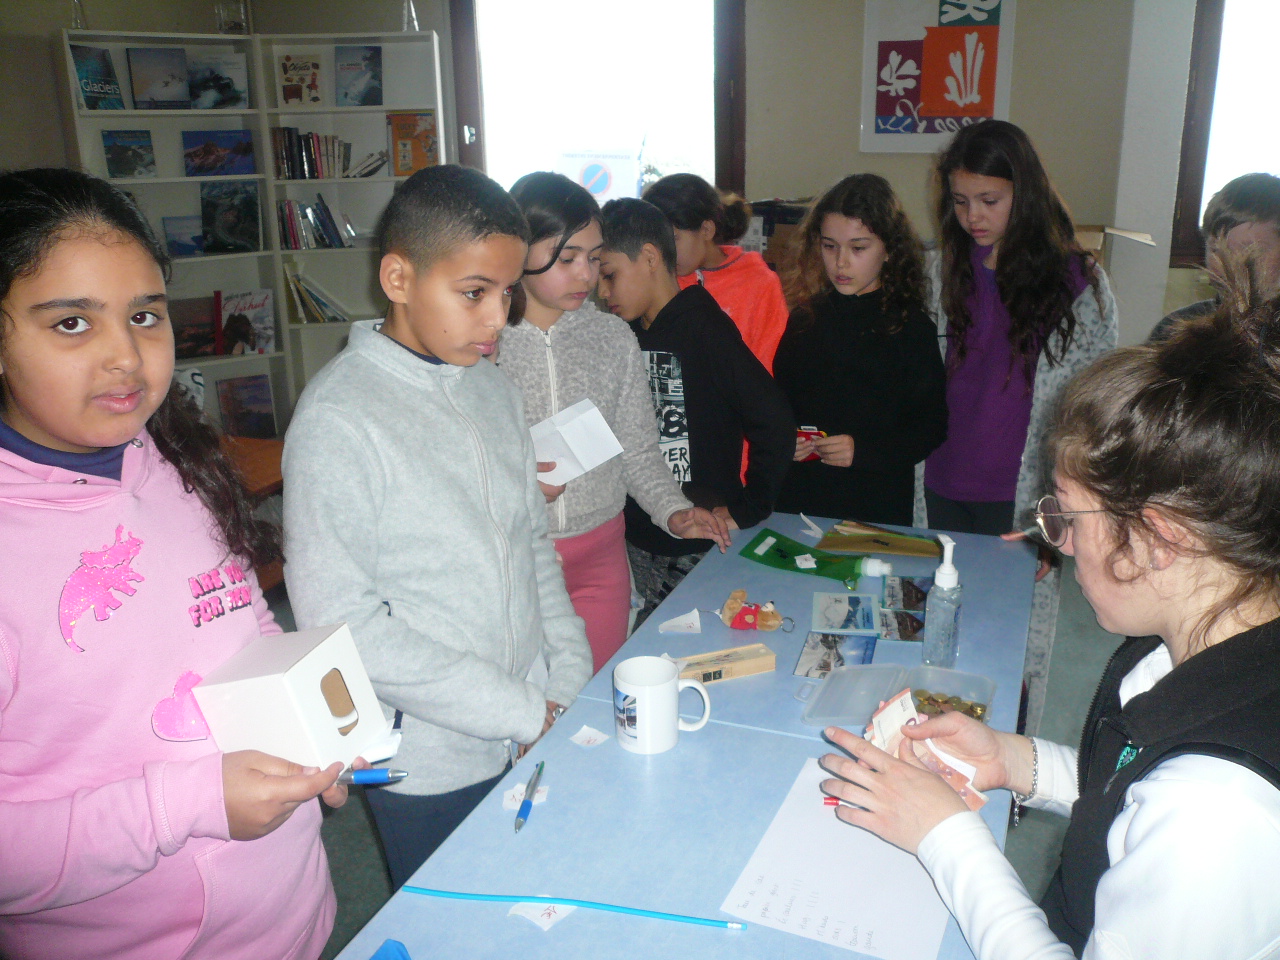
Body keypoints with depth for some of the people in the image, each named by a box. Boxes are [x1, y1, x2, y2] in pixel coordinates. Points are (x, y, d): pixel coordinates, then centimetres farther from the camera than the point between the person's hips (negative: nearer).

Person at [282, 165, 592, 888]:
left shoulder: (495, 390, 5)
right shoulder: (339, 418, -18)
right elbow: (342, 623, -20)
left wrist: (572, 685, 2)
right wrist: (527, 713, -16)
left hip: (539, 736, 6)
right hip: (433, 765, -6)